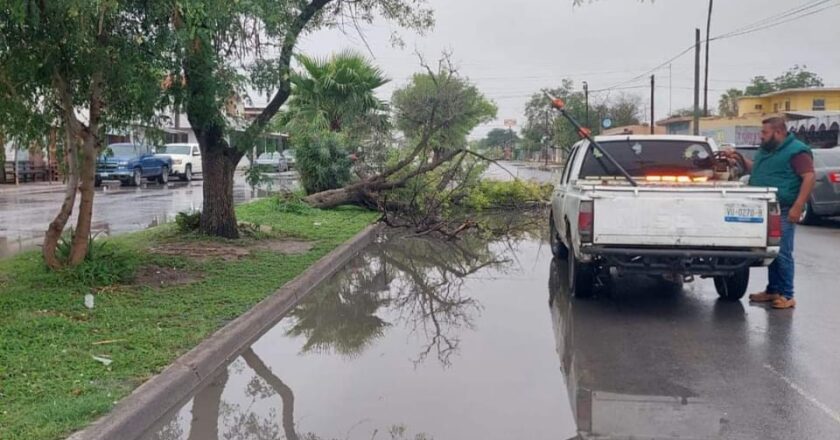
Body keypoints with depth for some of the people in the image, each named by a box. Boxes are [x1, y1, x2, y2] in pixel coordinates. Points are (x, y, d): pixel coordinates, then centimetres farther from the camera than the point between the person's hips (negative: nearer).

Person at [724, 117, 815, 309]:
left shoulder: (796, 150, -9)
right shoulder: (765, 150, 18)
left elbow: (809, 177, -15)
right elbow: (754, 169, 35)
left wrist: (797, 207, -22)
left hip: (783, 212, -8)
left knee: (782, 253, -6)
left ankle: (786, 295, 1)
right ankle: (772, 290, 21)